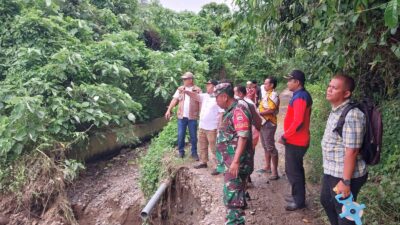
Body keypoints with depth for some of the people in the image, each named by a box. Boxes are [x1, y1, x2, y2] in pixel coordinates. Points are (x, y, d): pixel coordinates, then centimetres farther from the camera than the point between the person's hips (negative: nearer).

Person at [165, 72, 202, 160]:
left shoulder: (198, 90, -2)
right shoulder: (180, 89, 7)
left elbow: (200, 102, -4)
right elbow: (174, 100, 4)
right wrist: (169, 110, -4)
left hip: (192, 117, -2)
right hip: (181, 116, 3)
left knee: (193, 136, 7)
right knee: (180, 135, 7)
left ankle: (194, 152, 19)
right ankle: (181, 151, 22)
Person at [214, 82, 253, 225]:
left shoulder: (239, 110, -16)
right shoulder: (231, 111, 15)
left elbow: (243, 137, -24)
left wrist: (236, 161, -27)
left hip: (235, 163, -10)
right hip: (229, 163, 10)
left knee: (232, 197, -8)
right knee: (235, 196, 18)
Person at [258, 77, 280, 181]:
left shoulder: (273, 95, -14)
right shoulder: (267, 94, 16)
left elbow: (271, 110, -24)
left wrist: (259, 113, -18)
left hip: (269, 124, -10)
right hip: (263, 123, 10)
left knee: (270, 147, -8)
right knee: (265, 146, 17)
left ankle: (274, 172, -3)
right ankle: (267, 167, 29)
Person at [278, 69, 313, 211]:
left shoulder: (300, 97, -20)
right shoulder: (302, 95, 12)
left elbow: (297, 122, -27)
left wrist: (284, 137, -18)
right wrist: (287, 135, 19)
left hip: (295, 141, -10)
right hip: (297, 140, 10)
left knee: (292, 171, 0)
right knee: (296, 169, 19)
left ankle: (299, 201, 10)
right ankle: (297, 196, 31)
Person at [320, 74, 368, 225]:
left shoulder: (352, 115, -24)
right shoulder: (335, 111, 6)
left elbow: (351, 151, -26)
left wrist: (346, 181, -24)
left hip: (344, 176, -9)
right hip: (330, 172, 9)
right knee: (327, 201, 27)